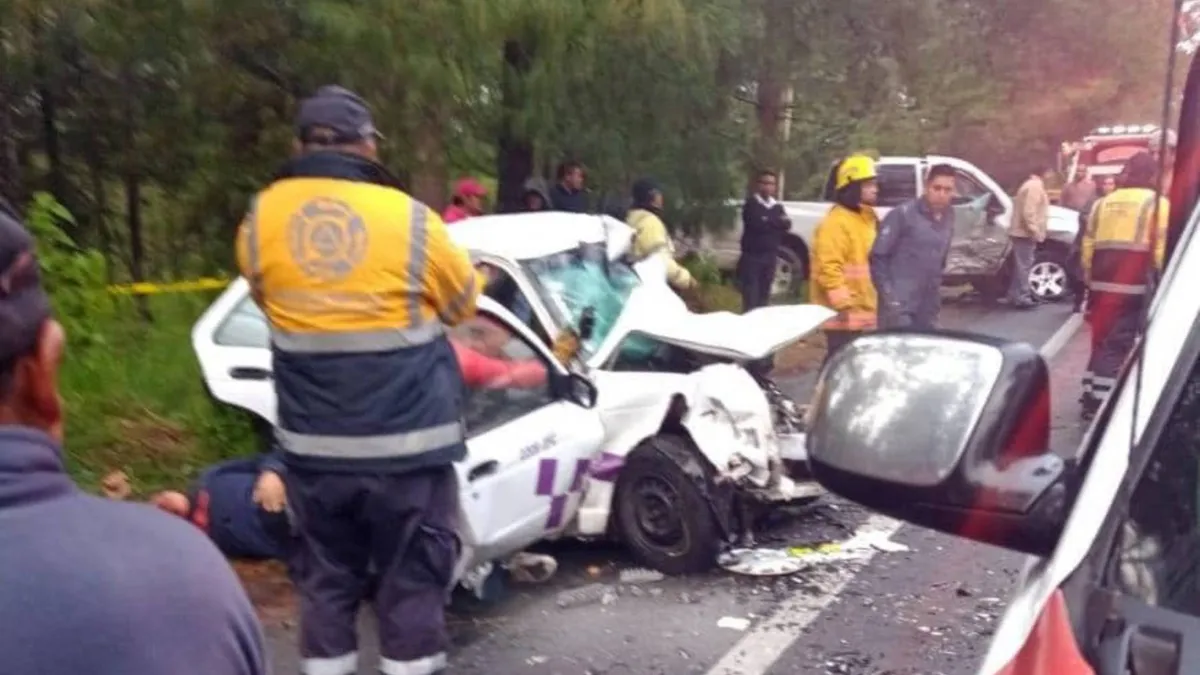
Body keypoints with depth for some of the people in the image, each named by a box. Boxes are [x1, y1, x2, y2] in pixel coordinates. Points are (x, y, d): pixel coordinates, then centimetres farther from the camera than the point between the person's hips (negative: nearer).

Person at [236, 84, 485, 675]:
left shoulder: (260, 218, -2)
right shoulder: (410, 219, -11)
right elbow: (463, 302, 5)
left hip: (312, 444, 3)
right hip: (406, 440, -3)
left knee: (324, 574, 18)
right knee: (412, 573, 12)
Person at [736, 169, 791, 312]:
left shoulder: (777, 206, 15)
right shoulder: (751, 204, -2)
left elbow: (787, 224, 0)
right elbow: (756, 223, -18)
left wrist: (767, 221, -15)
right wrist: (776, 222, -6)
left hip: (770, 255, 5)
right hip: (752, 255, -5)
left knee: (764, 294, 9)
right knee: (751, 295, -9)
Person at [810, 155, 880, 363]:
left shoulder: (867, 219, 17)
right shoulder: (836, 222, -16)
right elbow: (828, 268, -24)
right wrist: (843, 305, -26)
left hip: (863, 313, 10)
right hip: (845, 315, -10)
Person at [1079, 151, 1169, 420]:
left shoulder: (1103, 203, 15)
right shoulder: (1157, 204, -2)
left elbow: (1088, 245, 14)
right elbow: (1162, 249, -9)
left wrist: (1090, 279, 20)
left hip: (1101, 283, 5)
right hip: (1133, 286, -5)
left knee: (1102, 340, 16)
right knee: (1116, 344, -3)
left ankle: (1092, 396, 20)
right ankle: (1099, 401, -6)